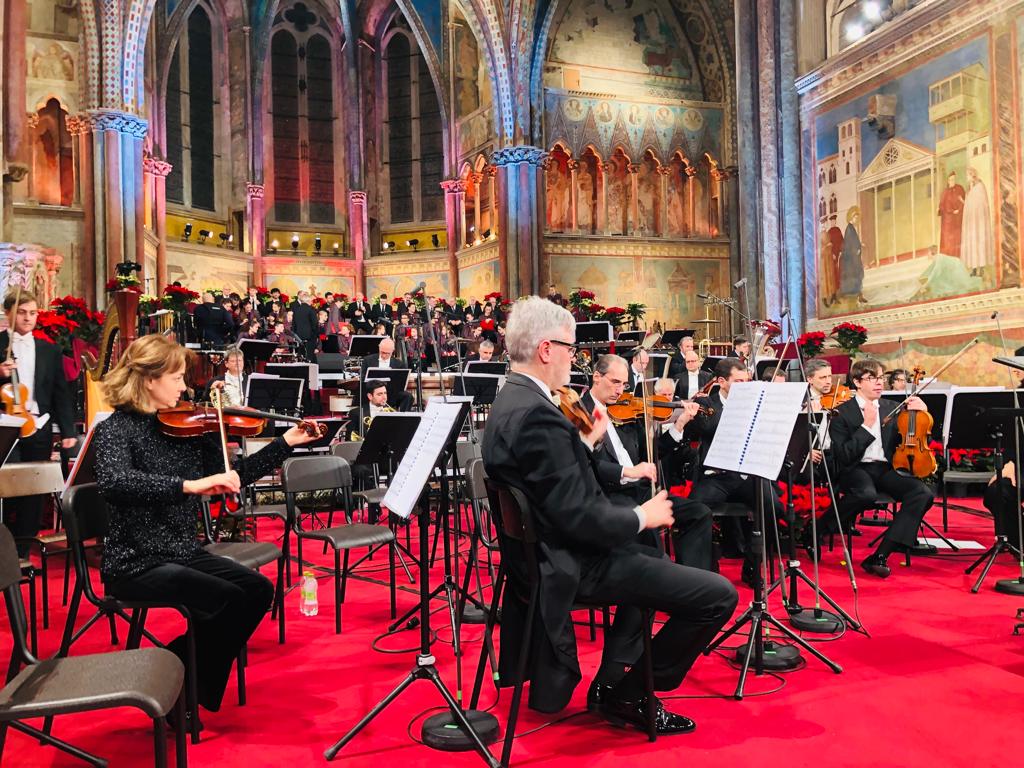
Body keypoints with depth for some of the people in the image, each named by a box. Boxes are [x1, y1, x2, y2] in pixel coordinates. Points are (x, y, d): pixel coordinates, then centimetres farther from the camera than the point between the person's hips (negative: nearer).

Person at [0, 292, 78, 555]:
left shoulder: (49, 350, 11)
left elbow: (61, 393, 9)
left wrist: (68, 431, 2)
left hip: (39, 430, 3)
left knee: (34, 494, 7)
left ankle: (23, 553, 18)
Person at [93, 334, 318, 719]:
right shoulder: (117, 428, -11)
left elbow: (233, 474, 9)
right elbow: (113, 484, -31)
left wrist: (285, 442, 4)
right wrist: (189, 485, -40)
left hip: (184, 553, 7)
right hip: (135, 563, -7)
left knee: (258, 589, -6)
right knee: (226, 599, -22)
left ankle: (196, 687, 10)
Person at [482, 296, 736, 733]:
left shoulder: (510, 400, 7)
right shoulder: (537, 414, -26)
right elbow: (576, 515, -27)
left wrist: (588, 441, 9)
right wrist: (641, 517, -12)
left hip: (547, 551, 11)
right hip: (574, 565, -11)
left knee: (649, 558, 34)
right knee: (719, 595, -9)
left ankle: (610, 683, 30)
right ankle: (629, 694, 9)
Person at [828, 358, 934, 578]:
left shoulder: (893, 408, 16)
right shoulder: (842, 413, 1)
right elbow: (844, 456, -10)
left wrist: (921, 414, 2)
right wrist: (867, 425, -13)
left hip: (886, 469, 5)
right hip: (856, 469, -5)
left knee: (923, 493, -25)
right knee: (866, 494, -40)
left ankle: (880, 556, -22)